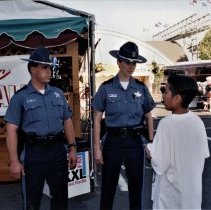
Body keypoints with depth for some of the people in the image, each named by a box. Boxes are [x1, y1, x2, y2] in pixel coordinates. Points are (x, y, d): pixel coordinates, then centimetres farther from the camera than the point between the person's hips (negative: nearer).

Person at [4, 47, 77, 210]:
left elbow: (67, 122, 12)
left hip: (58, 149, 4)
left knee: (61, 196, 16)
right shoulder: (21, 96, -5)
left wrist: (72, 148, 6)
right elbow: (12, 130, -8)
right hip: (34, 152, -4)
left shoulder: (58, 93, 8)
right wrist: (14, 161, -13)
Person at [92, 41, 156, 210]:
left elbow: (149, 117, 9)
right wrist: (97, 147, -5)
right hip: (113, 140, -1)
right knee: (108, 185, 9)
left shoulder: (141, 88, 3)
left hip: (135, 141, 2)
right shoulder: (106, 88, -3)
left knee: (136, 184, 13)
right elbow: (97, 119, -1)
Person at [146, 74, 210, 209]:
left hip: (171, 191, -5)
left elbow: (160, 164, -23)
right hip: (193, 188, 5)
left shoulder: (167, 123, -23)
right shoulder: (197, 121, -6)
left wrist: (150, 150, -5)